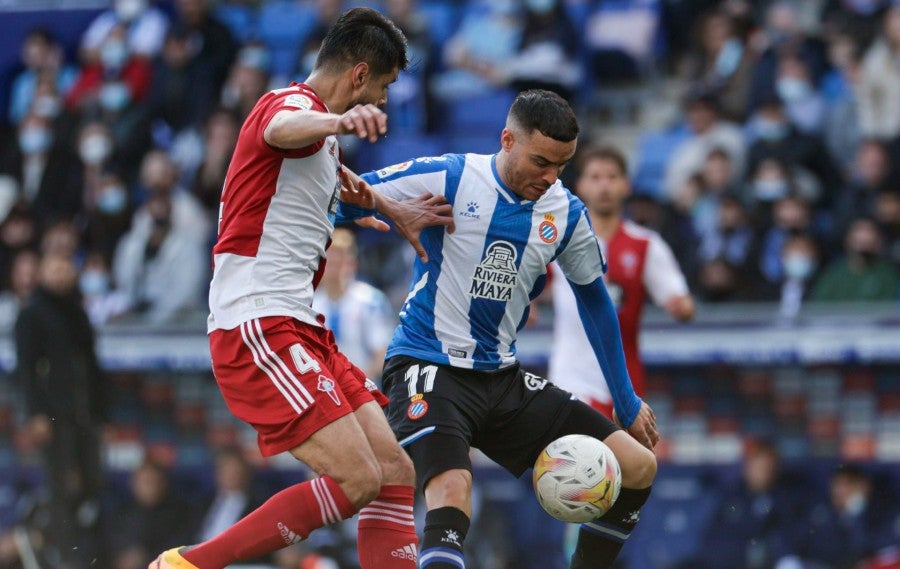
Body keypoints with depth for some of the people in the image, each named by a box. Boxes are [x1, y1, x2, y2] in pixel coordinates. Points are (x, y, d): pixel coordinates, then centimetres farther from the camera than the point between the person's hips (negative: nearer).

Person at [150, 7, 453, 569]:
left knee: (395, 474, 3)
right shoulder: (295, 103, -11)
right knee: (357, 480, -19)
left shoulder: (322, 135, 21)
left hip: (297, 327, 11)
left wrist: (395, 211, 50)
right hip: (257, 327, -11)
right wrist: (341, 120, -59)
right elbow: (282, 129, -38)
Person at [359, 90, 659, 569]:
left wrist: (628, 404, 22)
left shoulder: (566, 214, 3)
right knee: (452, 492, -34)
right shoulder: (447, 178, -12)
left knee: (637, 468, 0)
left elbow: (594, 299, 17)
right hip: (429, 368, -6)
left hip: (503, 379, 6)